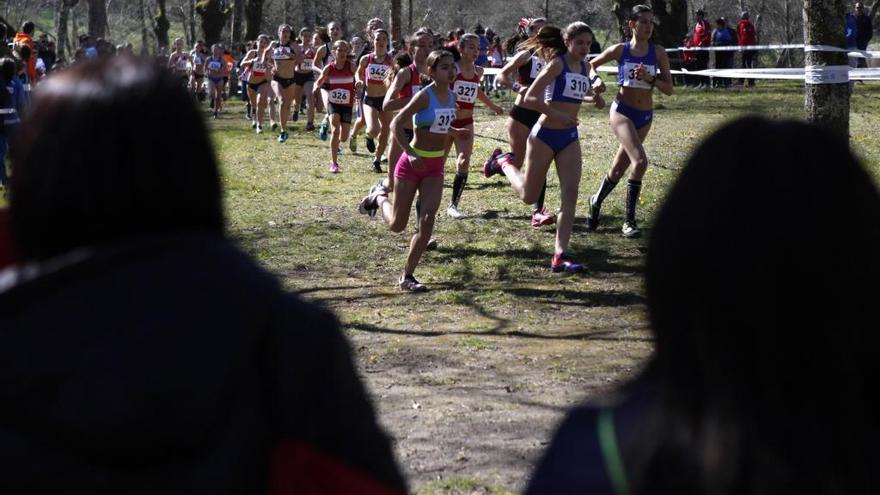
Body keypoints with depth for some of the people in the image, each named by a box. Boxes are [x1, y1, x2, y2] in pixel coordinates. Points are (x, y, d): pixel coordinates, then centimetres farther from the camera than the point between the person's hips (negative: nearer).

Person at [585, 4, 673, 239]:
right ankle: (629, 221, -11)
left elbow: (669, 89, -1)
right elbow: (592, 64, 12)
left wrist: (649, 79, -16)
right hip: (622, 111, -3)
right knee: (640, 161, -23)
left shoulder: (658, 52, -1)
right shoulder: (620, 50, -4)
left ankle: (596, 201, 40)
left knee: (619, 169, 13)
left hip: (645, 116, 3)